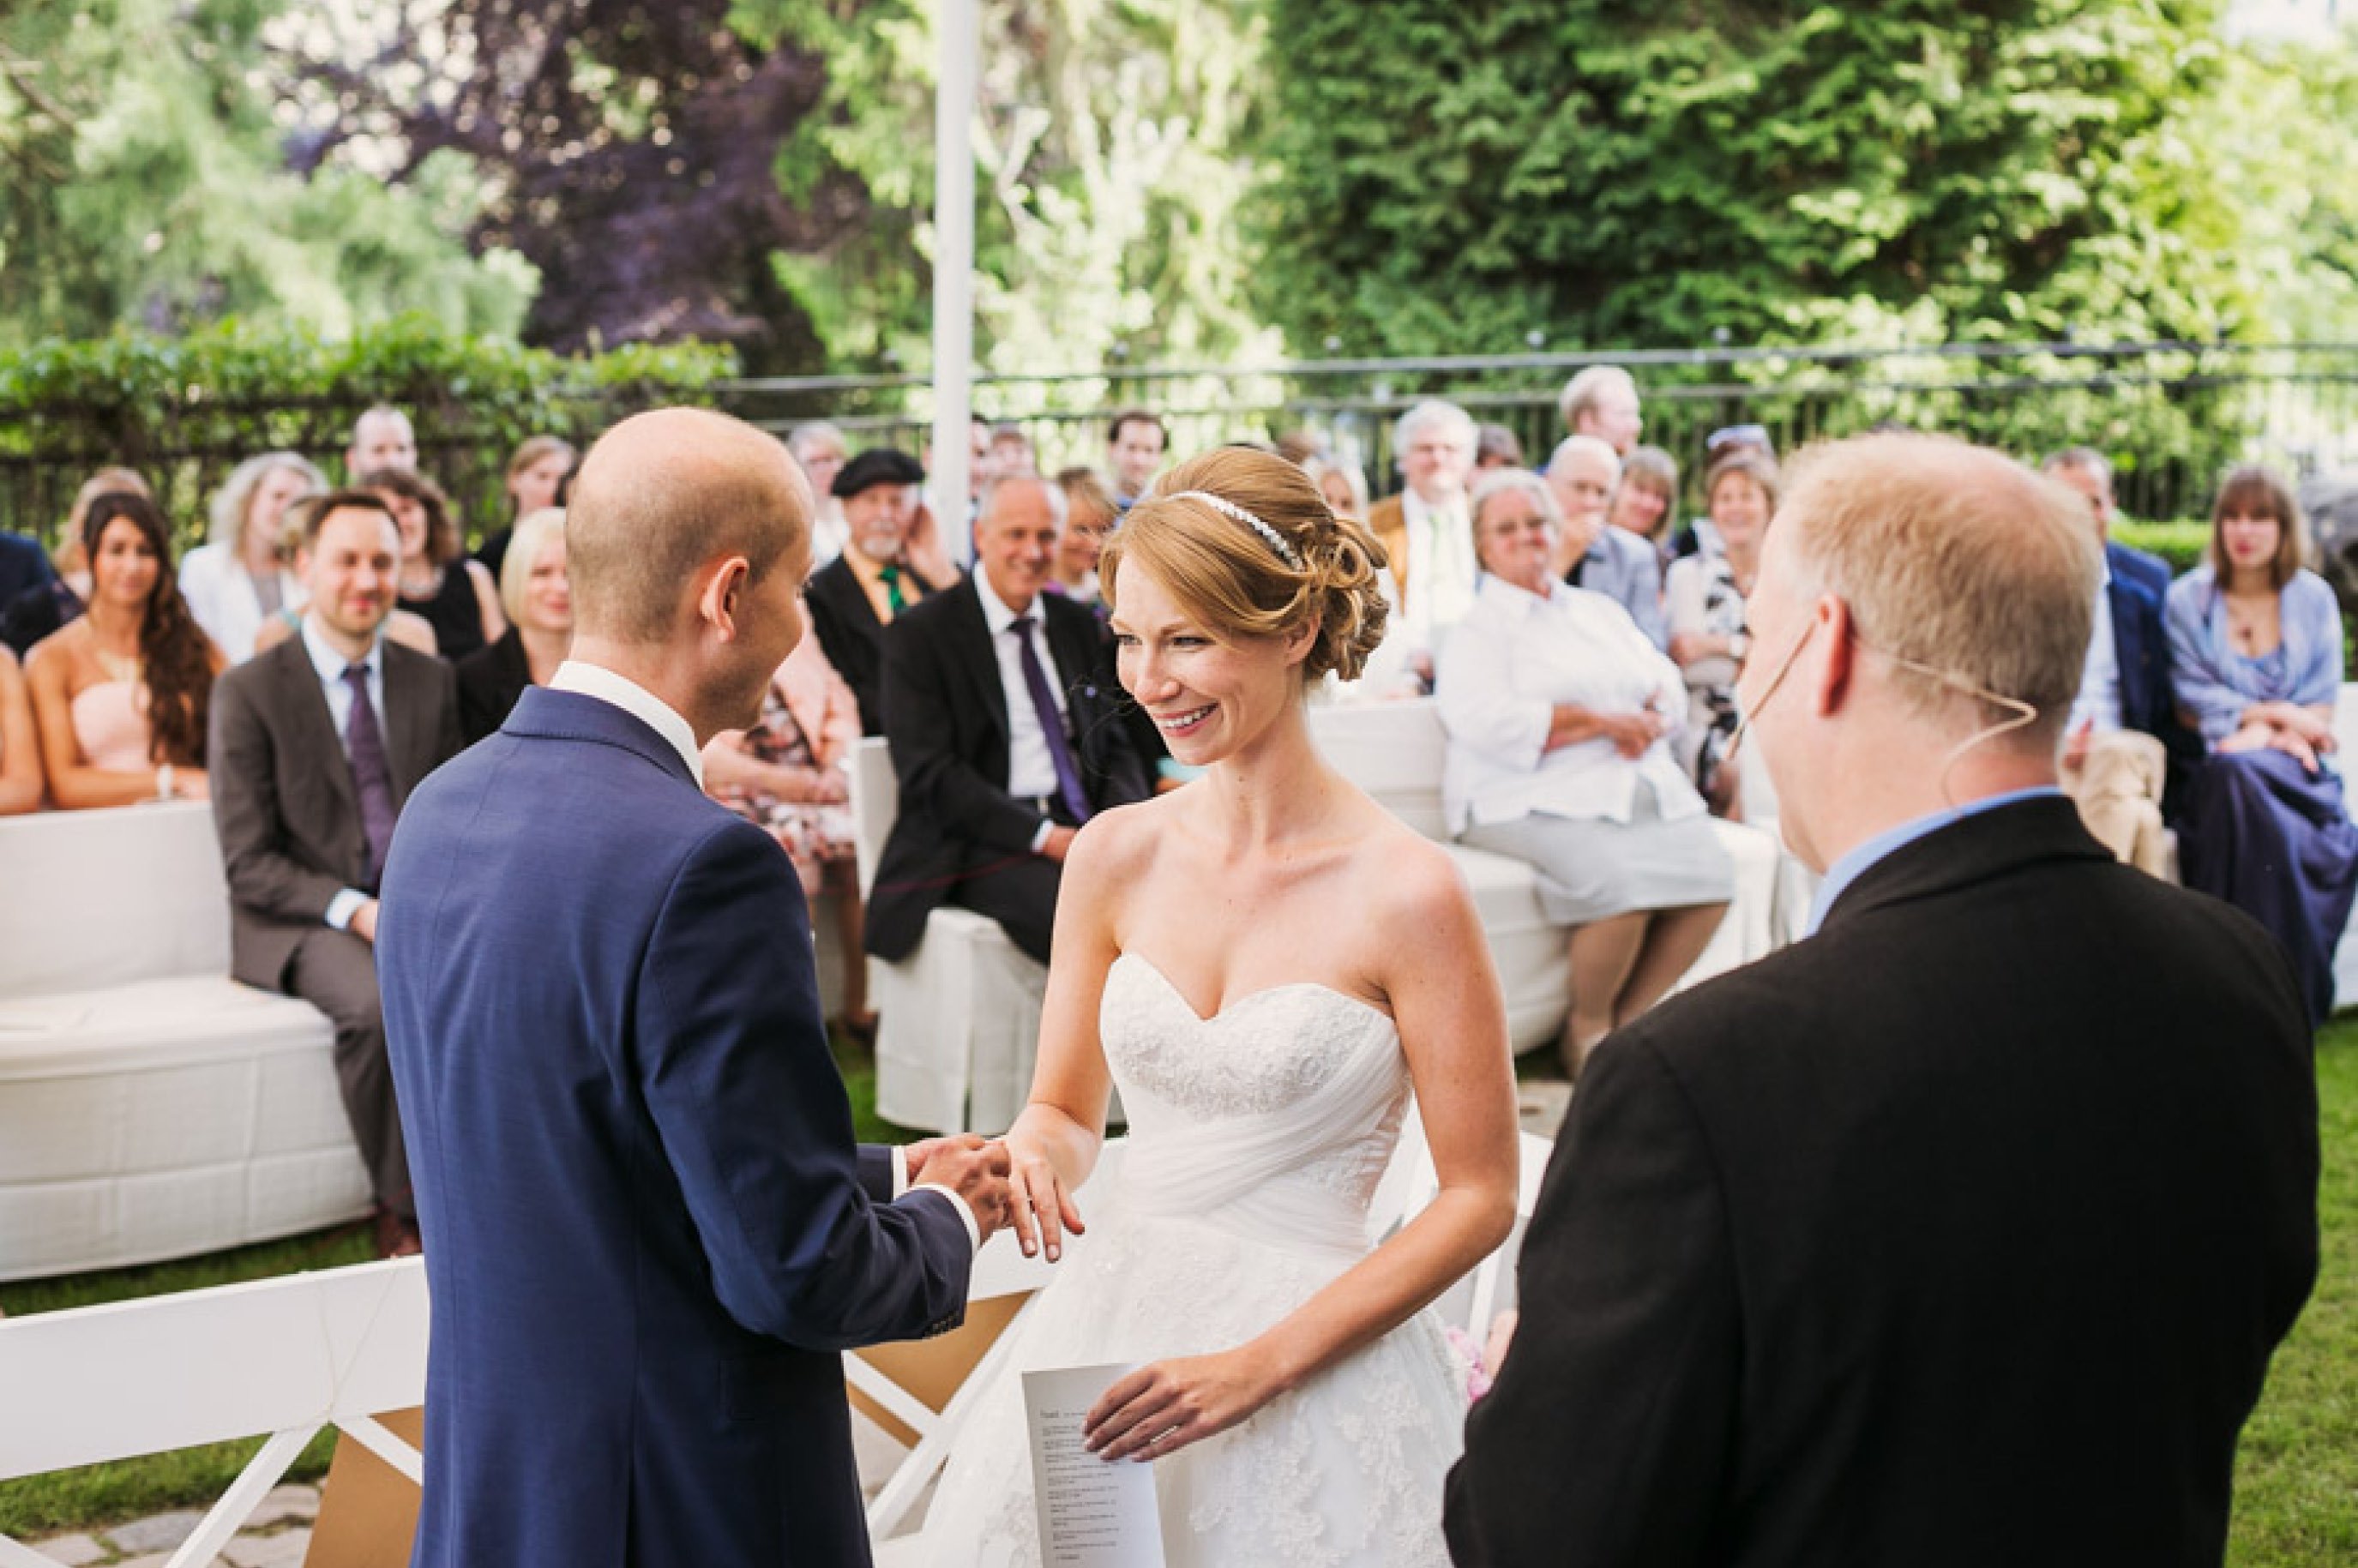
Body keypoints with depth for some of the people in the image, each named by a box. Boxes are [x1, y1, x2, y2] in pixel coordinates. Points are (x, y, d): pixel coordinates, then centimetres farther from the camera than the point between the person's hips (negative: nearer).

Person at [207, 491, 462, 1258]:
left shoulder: (431, 681, 12)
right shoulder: (249, 691, -2)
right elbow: (249, 863, -6)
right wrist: (355, 910, -19)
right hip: (302, 923, -4)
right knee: (380, 1002, -35)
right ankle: (403, 1215, -17)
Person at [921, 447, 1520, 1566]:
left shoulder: (1405, 893, -13)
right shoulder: (1114, 857, 0)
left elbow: (1479, 1198, -8)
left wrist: (1261, 1362, -15)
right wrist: (1033, 1155, -12)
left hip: (1312, 1372, -4)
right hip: (1104, 1338, 4)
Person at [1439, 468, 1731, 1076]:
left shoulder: (1601, 612, 25)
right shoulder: (1474, 630, 5)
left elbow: (1667, 685, 18)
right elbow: (1490, 723, -12)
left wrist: (1648, 720, -7)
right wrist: (1604, 721, -10)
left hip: (1641, 786, 6)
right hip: (1537, 798, -6)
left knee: (1710, 875, -21)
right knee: (1619, 882, -34)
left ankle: (1628, 1019, -5)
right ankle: (1588, 1029, -10)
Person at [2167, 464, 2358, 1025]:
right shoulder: (2188, 599, 7)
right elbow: (2192, 707, 3)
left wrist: (2258, 732, -12)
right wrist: (2276, 713, -7)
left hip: (2295, 768, 0)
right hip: (2217, 770, 0)